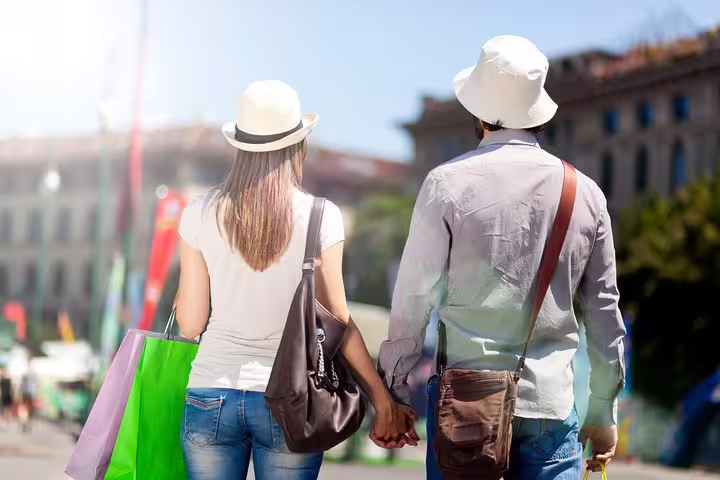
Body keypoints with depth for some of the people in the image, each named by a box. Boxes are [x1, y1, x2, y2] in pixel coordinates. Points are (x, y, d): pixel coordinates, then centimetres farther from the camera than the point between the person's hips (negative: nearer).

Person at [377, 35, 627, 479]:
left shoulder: (449, 183, -5)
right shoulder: (585, 192, 3)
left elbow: (414, 298, -4)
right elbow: (604, 312, 7)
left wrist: (394, 392, 6)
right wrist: (604, 412, 16)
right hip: (552, 403, 2)